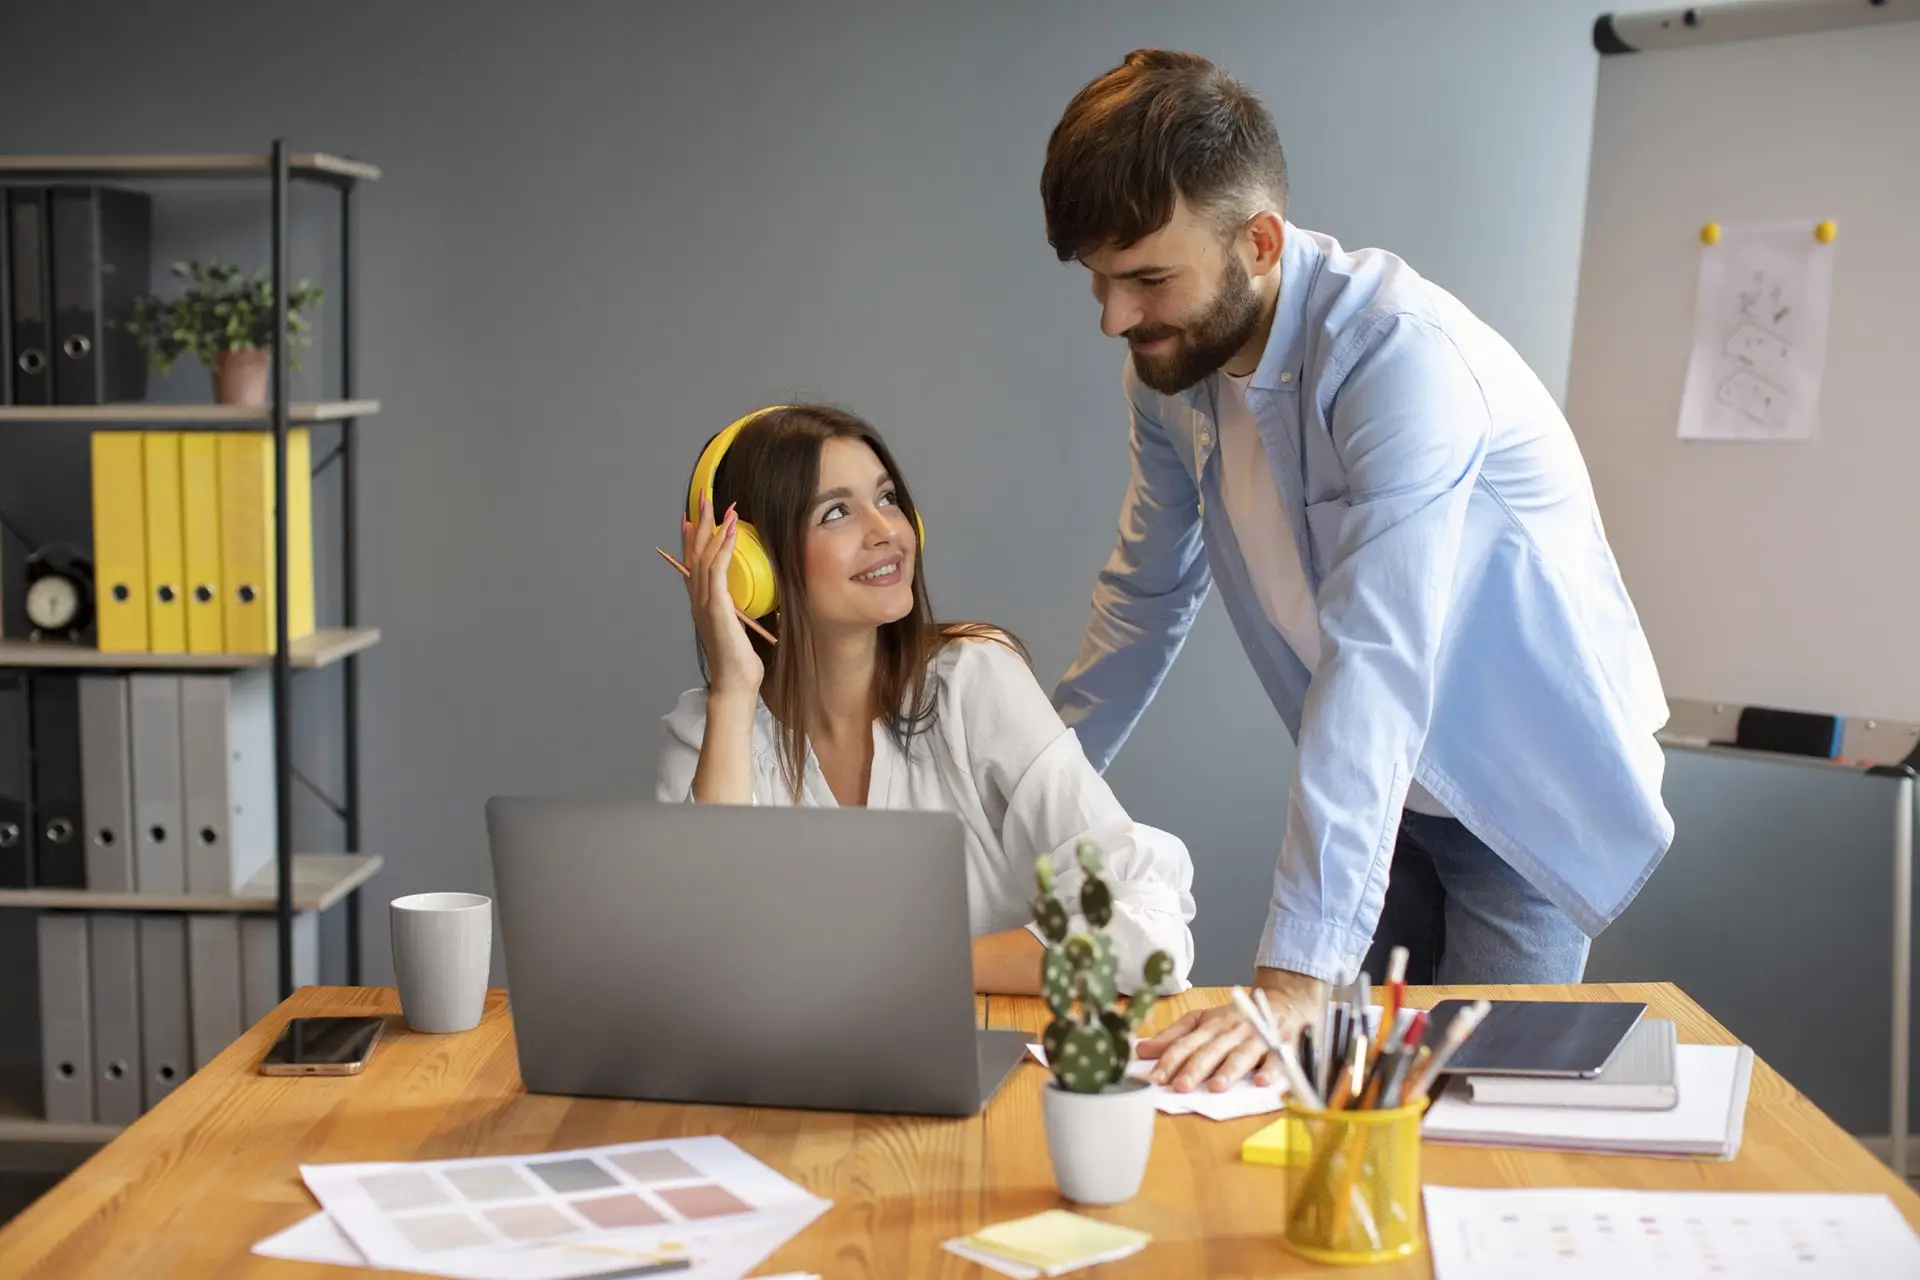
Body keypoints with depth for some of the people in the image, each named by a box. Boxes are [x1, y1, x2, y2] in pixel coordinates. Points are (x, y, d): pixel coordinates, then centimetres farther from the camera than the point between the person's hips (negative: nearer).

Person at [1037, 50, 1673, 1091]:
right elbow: (1145, 596, 6)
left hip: (1528, 780, -6)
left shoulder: (1400, 356, -32)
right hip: (1381, 781, 6)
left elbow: (1374, 664, -41)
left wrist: (1292, 978, -45)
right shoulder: (1168, 363, -9)